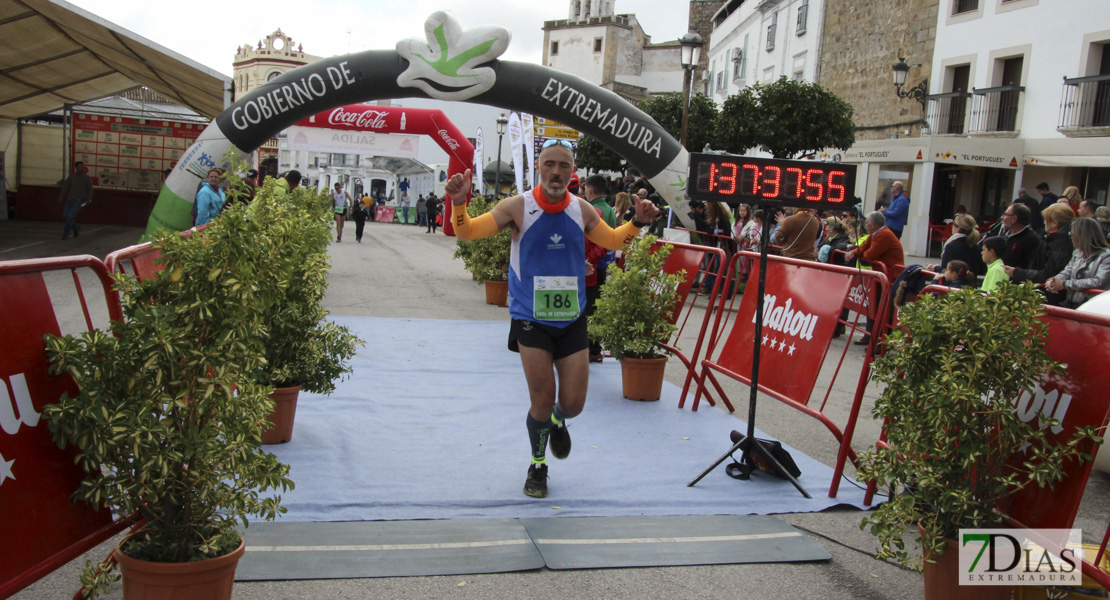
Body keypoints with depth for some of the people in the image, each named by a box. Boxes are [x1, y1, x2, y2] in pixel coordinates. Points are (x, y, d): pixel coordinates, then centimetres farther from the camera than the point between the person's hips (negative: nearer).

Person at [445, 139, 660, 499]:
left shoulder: (582, 211, 1)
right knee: (542, 400, -2)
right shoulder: (517, 207, -9)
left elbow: (614, 242, 17)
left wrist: (638, 222, -2)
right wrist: (459, 204, -30)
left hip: (571, 320, 3)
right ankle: (537, 464, 26)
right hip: (530, 320, -3)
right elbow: (468, 232, -10)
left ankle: (557, 422, 42)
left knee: (573, 403, 3)